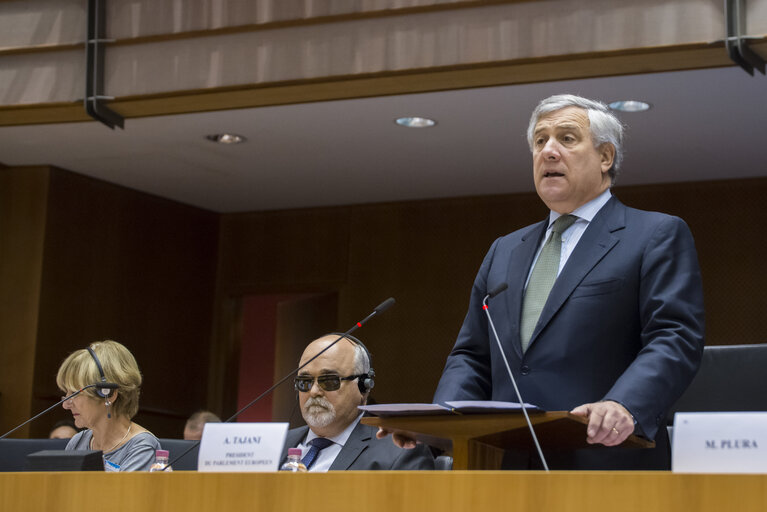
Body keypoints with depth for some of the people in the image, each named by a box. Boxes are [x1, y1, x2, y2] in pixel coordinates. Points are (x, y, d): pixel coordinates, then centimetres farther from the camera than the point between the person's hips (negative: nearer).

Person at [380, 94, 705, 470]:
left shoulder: (657, 237, 6)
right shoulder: (504, 251, 25)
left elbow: (676, 339, -6)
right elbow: (472, 356, 23)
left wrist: (623, 406, -25)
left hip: (604, 466, -4)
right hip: (506, 467, 5)